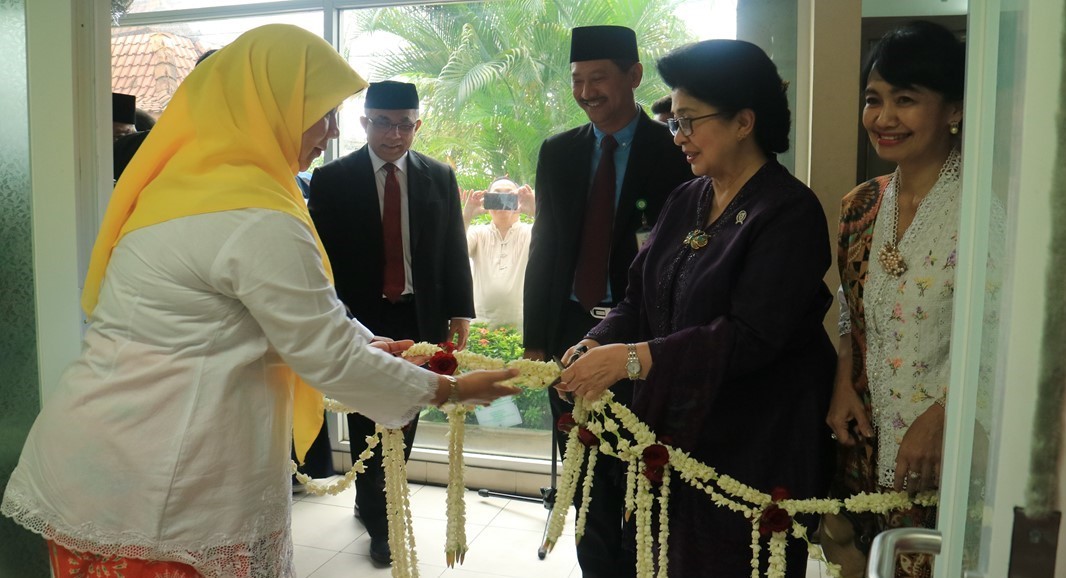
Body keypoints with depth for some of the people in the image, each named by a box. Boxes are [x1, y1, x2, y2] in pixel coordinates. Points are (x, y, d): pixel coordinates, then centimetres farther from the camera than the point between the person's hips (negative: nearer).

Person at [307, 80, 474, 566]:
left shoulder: (439, 177, 5)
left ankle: (375, 499, 35)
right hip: (359, 319, -2)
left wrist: (460, 313, 3)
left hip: (420, 317, 3)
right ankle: (380, 521, 21)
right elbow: (322, 256, -3)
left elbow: (454, 251, 6)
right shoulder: (332, 179, -3)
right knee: (368, 422, 5)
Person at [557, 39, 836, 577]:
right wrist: (596, 345, -13)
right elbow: (640, 298, 6)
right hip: (672, 431, 6)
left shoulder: (790, 212, -14)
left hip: (751, 446, -6)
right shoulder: (685, 201, 8)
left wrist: (633, 358, -27)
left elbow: (752, 335, -23)